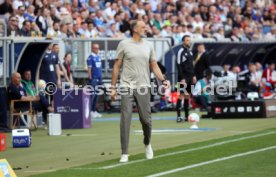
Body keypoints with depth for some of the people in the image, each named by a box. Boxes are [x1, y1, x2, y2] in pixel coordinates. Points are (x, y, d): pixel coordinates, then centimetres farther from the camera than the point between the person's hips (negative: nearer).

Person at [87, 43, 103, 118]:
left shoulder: (99, 57, 15)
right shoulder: (90, 57, -7)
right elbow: (89, 68, -10)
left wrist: (101, 78, 15)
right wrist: (90, 78, -15)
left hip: (99, 78, 8)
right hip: (94, 79, -8)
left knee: (96, 95, 10)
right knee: (93, 94, -9)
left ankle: (94, 110, 15)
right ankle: (90, 111, -7)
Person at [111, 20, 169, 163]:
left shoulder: (148, 45, 11)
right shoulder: (124, 44, 1)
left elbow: (154, 65, 13)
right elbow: (117, 66, 3)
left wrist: (163, 80, -3)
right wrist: (113, 87, 0)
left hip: (143, 87, 2)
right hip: (127, 87, -2)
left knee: (146, 119, 0)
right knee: (125, 120, -7)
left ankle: (147, 144, 29)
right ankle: (124, 153, -3)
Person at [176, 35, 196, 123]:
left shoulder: (190, 52, 15)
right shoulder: (181, 52, -10)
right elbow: (179, 65, -14)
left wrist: (193, 75, 17)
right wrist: (182, 78, -19)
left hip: (190, 77, 8)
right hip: (183, 77, -8)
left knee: (187, 96, 9)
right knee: (181, 96, -10)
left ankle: (186, 115, 13)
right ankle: (178, 116, -10)